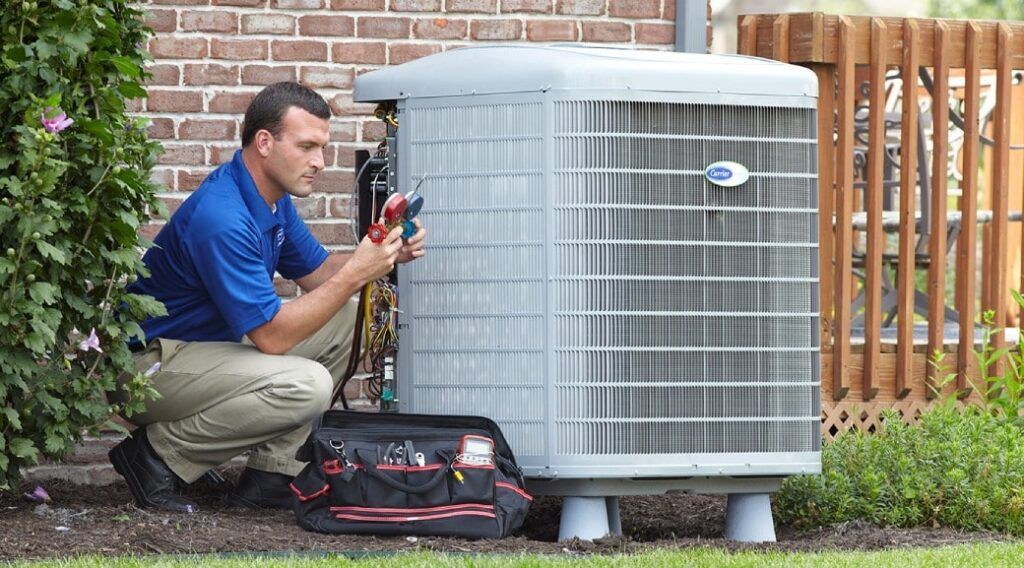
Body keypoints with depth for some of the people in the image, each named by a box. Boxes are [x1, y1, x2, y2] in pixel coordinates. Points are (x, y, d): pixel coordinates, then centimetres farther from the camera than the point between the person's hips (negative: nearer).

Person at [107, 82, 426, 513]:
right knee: (306, 385, -28)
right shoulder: (223, 218, -26)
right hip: (150, 362, -11)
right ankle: (158, 453, -12)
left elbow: (315, 273, 16)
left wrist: (386, 254, -4)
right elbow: (271, 337, -26)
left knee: (343, 320, 7)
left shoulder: (273, 197, 6)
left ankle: (269, 476, 4)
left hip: (208, 344, 11)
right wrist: (356, 274, -24)